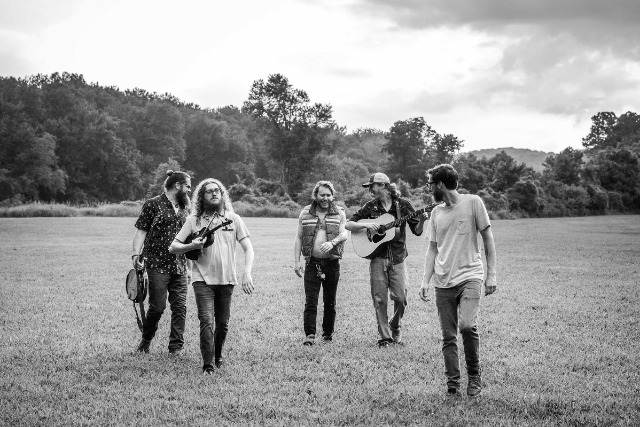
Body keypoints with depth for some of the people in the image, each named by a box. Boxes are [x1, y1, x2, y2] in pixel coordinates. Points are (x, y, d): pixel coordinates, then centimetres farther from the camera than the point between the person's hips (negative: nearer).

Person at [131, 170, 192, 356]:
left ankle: (176, 347, 8)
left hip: (180, 266, 5)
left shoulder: (184, 208, 14)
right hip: (158, 265, -5)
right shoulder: (153, 204, -3)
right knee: (157, 306, -2)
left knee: (180, 307, 0)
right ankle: (146, 340, 23)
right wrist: (136, 254, -17)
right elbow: (141, 231, -4)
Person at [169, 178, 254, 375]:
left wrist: (247, 273, -14)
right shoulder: (193, 220, 3)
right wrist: (192, 246, -15)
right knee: (206, 321, -13)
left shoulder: (233, 219, 5)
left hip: (227, 279, 2)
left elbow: (248, 248, 1)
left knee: (223, 323, 10)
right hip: (203, 279, -2)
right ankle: (207, 365, -6)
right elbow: (173, 247, 4)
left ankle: (217, 355, 34)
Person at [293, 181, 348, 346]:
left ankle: (328, 332, 22)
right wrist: (296, 261, 0)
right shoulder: (305, 213, 8)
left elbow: (344, 234, -8)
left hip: (332, 262, 0)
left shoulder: (339, 213, 6)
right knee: (310, 301, -7)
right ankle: (310, 335, -9)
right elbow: (298, 238, 8)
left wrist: (332, 242, -29)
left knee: (330, 301, 9)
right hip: (312, 262, 0)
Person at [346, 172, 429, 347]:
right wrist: (366, 224, -13)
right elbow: (349, 225, 4)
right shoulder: (370, 206, 5)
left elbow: (417, 231, 4)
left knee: (400, 298, -4)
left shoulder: (402, 205, 2)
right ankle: (384, 336, 9)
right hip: (377, 256, 1)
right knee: (380, 299, -1)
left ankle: (395, 327, 23)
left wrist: (421, 221, -16)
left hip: (397, 257, -1)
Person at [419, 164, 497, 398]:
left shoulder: (472, 202, -1)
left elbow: (488, 239, 1)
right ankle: (453, 385, 11)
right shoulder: (436, 213, 12)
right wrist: (425, 280, 4)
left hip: (469, 276, -5)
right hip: (443, 282, 5)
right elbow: (432, 249, 14)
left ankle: (474, 376, -3)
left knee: (467, 325, -22)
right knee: (448, 336, 3)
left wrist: (491, 274, -4)